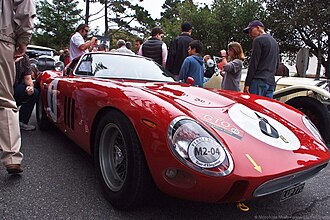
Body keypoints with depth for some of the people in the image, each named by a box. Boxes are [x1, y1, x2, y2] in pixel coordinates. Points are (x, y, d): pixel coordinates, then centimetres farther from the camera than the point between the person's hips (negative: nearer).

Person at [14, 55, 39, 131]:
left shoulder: (24, 58, -2)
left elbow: (27, 78, -2)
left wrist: (31, 86, -24)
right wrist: (13, 61, -37)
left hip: (15, 87, 5)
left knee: (34, 93, -15)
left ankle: (21, 122, -6)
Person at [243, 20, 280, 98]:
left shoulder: (258, 40, -4)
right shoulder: (274, 41, 25)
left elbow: (253, 63, -11)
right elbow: (277, 64, 26)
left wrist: (247, 84, -12)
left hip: (259, 81, -9)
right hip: (271, 82, 9)